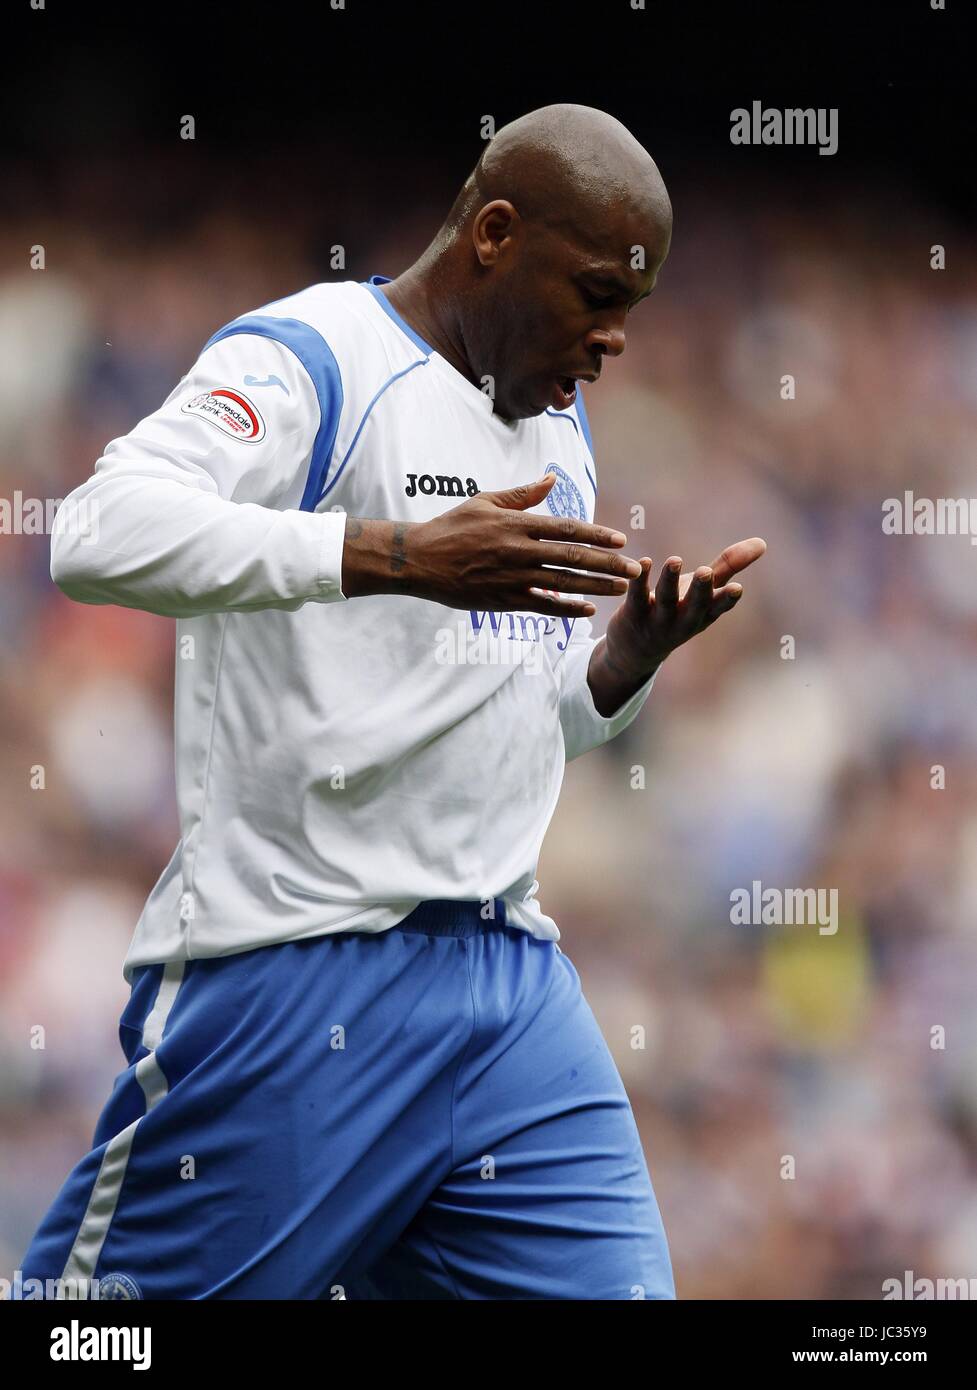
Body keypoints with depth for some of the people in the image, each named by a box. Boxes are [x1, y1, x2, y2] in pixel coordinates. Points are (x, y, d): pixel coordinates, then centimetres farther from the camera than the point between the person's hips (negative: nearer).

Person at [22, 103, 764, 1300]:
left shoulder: (558, 419, 19)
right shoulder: (313, 360, -7)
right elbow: (100, 535, -26)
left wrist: (633, 653, 4)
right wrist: (406, 555, -30)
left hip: (510, 976, 7)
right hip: (298, 969, -7)